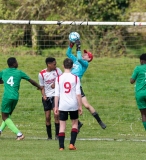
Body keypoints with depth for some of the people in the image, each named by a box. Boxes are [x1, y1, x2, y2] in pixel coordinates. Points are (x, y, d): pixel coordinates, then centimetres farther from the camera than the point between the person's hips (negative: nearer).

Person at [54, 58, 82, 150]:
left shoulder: (59, 78, -1)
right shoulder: (75, 78, -3)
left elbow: (57, 94, -1)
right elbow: (78, 93, -5)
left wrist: (56, 107, 5)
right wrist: (80, 106, 1)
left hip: (63, 105, 0)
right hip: (73, 105, 0)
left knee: (62, 125, 6)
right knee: (75, 123, 16)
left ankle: (61, 146, 0)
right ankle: (72, 144, 5)